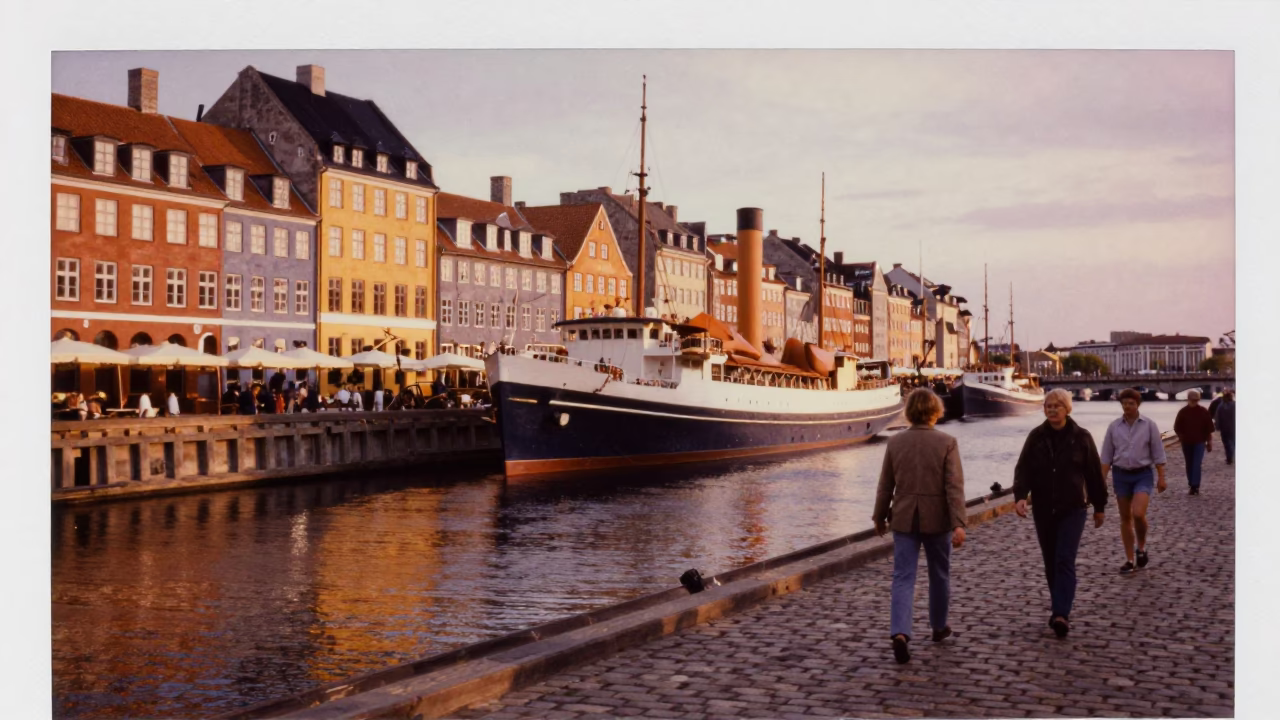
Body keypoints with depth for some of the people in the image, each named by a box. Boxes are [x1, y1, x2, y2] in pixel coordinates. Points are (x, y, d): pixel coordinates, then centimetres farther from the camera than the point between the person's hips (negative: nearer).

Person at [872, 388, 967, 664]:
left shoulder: (895, 442, -2)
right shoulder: (946, 442, -9)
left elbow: (885, 485, 4)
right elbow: (954, 486, -15)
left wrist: (879, 516, 16)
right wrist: (959, 524, -15)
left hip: (904, 519, 1)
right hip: (937, 518, -1)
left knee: (903, 577, 0)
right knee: (939, 574, 19)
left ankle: (899, 633, -17)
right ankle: (939, 626, 34)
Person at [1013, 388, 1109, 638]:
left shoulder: (1081, 437, -3)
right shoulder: (1036, 437, 1)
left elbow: (1094, 473, 3)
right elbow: (1023, 468, -4)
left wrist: (1099, 506, 7)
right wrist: (1020, 496, -21)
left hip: (1073, 508, -3)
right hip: (1043, 509, 3)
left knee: (1065, 561, -12)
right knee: (1050, 562, 11)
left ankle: (1060, 614, -19)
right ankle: (1059, 606, 26)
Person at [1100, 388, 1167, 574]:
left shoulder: (1149, 425, -3)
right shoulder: (1114, 426, 2)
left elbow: (1158, 453, -1)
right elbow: (1106, 455, 4)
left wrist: (1161, 478, -5)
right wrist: (1102, 480, 1)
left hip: (1142, 475, -3)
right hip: (1121, 475, 3)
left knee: (1138, 514, -19)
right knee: (1125, 518, 7)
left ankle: (1142, 548, 8)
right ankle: (1130, 560, 15)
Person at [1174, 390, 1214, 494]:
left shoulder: (1203, 412, -3)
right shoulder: (1183, 412, 0)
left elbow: (1209, 428, 1)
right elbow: (1177, 427, 6)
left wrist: (1209, 442, 2)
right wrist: (1181, 437, -5)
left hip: (1199, 442, -2)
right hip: (1187, 442, 2)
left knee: (1196, 464, -12)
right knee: (1189, 465, 10)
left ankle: (1195, 486, -14)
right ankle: (1192, 485, 22)